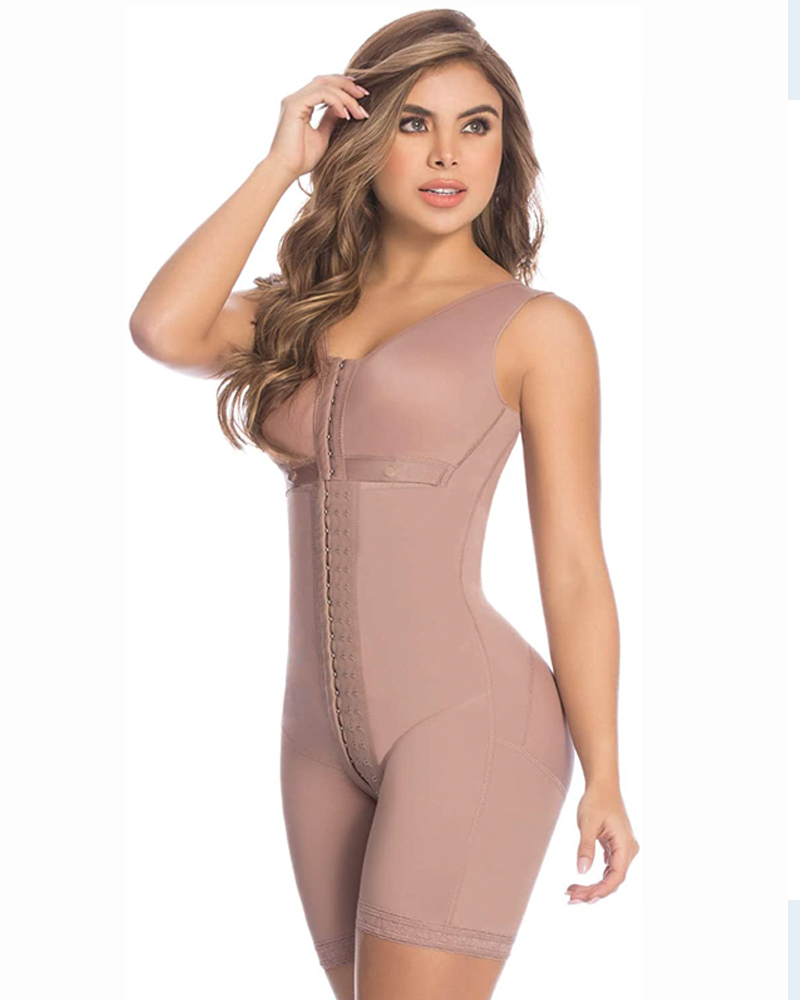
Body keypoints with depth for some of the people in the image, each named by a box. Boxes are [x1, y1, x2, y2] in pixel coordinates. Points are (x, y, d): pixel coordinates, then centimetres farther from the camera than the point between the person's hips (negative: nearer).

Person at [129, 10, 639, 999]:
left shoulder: (537, 326, 0)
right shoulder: (303, 311, 13)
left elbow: (574, 568, -1)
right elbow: (164, 330, -8)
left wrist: (603, 779, -3)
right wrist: (280, 163, 0)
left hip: (466, 717, -5)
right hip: (323, 731, 6)